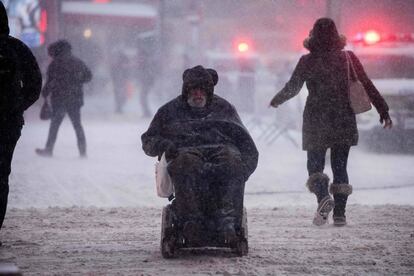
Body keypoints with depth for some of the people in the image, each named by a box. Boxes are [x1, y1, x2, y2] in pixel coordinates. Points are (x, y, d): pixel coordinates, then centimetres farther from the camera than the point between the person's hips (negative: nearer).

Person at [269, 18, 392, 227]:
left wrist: (276, 100, 18)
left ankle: (323, 197, -23)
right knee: (340, 166, 10)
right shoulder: (348, 58, 1)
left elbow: (292, 88, -1)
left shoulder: (308, 61, -5)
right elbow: (368, 86, 0)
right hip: (344, 122, 2)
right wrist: (383, 110, 5)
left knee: (315, 164, 5)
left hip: (316, 123, -2)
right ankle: (339, 213, 3)